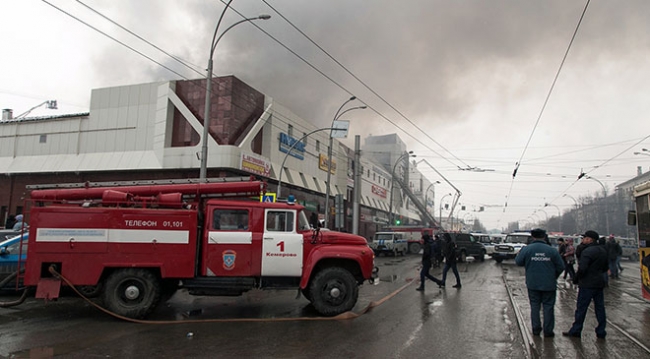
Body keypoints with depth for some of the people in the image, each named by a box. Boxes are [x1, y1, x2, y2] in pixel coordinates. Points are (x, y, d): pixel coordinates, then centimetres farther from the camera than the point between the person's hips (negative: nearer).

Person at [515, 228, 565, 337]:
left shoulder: (527, 249, -9)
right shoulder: (552, 250, -8)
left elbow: (518, 262, -1)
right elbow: (561, 267, -2)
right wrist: (554, 277, 15)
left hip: (532, 284, 1)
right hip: (549, 284, -1)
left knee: (535, 306, 12)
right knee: (548, 306, 8)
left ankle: (536, 328, 16)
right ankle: (548, 330, 13)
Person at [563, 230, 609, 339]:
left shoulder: (588, 251, -18)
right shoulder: (603, 250, 10)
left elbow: (582, 269, -24)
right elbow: (606, 268, 19)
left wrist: (576, 279, -10)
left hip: (587, 285, -8)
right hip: (599, 284, 8)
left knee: (581, 308, 0)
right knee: (600, 308, 12)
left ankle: (575, 331, 7)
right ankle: (601, 332, 17)